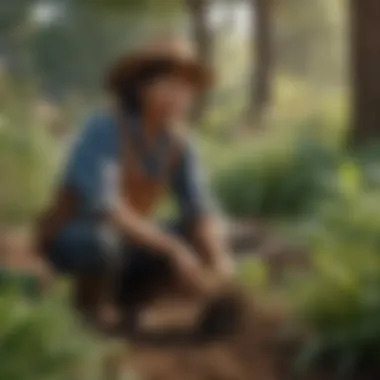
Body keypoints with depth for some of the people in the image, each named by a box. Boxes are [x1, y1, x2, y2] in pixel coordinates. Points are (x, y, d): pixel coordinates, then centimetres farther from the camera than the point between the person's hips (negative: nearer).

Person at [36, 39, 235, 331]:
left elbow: (201, 210, -12)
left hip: (125, 238, 7)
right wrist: (173, 249, -40)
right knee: (103, 242, -40)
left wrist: (219, 263, -32)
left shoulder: (180, 140, -8)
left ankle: (129, 300, 6)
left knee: (207, 241, -6)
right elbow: (103, 207, -38)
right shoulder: (107, 127, -28)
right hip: (72, 239, -6)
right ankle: (87, 312, -9)